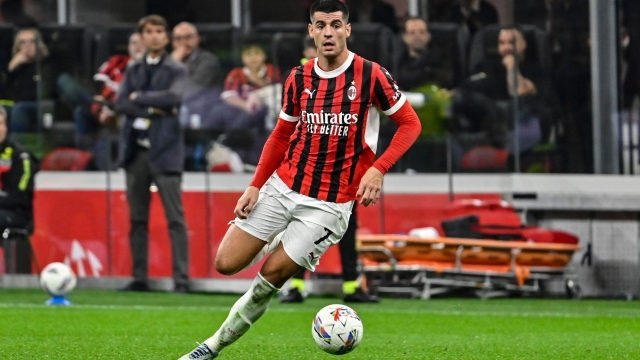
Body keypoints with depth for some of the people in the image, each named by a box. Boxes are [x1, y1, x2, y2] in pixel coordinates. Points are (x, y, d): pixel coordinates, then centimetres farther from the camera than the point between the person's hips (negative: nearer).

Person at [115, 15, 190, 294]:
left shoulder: (176, 71, 4)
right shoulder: (133, 71, 15)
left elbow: (173, 97, -15)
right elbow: (120, 103, 2)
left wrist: (140, 98, -6)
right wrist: (153, 110, -10)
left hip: (164, 150, -4)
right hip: (135, 149, 4)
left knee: (175, 217, -9)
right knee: (137, 218, 7)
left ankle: (181, 279, -12)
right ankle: (139, 278, 11)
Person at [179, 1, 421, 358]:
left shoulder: (371, 75, -10)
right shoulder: (299, 78, 2)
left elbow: (410, 124, -4)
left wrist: (378, 169, -17)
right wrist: (255, 186, 5)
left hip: (329, 204, -4)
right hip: (282, 188, 4)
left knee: (272, 274, -7)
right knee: (227, 263, -3)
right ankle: (278, 244, 28)